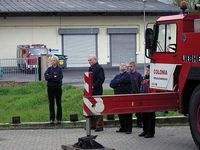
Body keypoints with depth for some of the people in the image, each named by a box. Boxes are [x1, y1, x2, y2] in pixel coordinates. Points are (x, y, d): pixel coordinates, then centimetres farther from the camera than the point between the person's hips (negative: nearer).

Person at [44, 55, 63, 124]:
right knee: (51, 103, 5)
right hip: (50, 88, 3)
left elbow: (59, 78, -13)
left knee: (58, 103, 0)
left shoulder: (59, 69, 1)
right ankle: (52, 119, 11)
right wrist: (54, 77, -14)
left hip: (58, 88, -3)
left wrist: (50, 77, -11)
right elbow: (46, 77, -5)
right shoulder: (49, 69, 10)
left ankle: (59, 119, 5)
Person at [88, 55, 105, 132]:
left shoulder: (99, 68, -9)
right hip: (91, 91, 9)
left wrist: (94, 86, -23)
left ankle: (99, 126, -2)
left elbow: (101, 79, -18)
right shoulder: (90, 68, 18)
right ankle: (93, 124, 21)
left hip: (97, 91, -9)